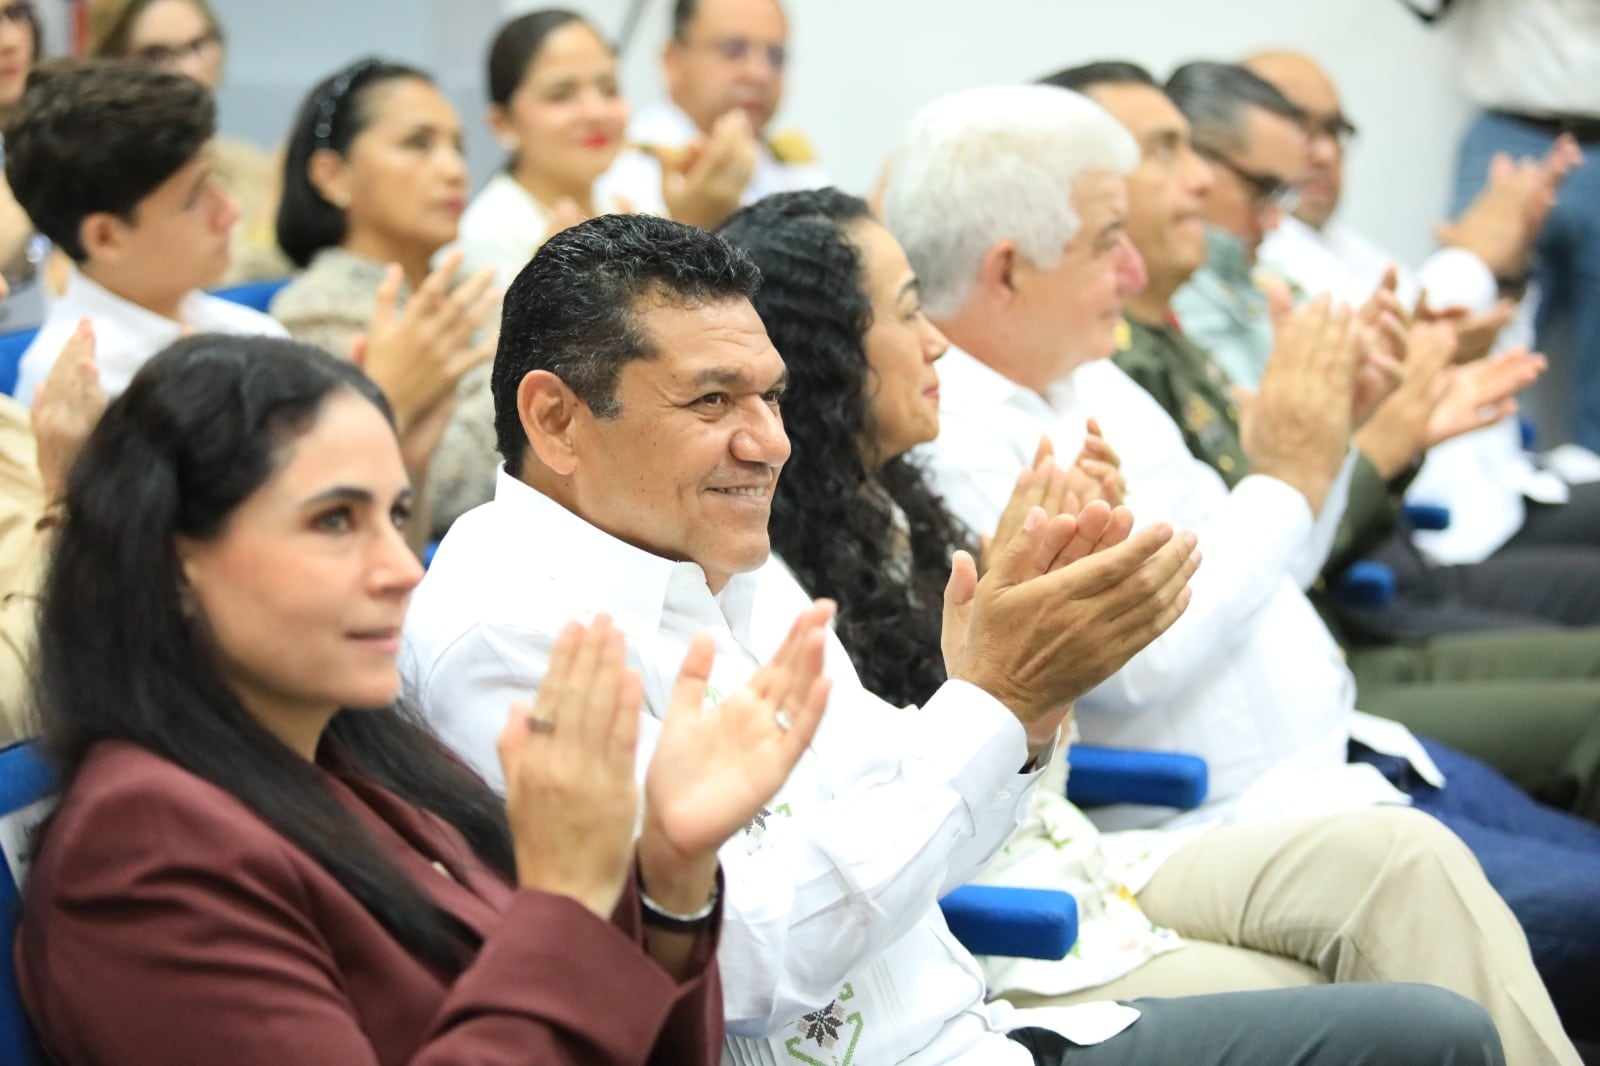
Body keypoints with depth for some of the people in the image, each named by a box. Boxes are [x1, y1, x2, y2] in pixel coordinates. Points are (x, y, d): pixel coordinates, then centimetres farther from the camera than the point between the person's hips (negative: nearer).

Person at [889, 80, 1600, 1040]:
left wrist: (1327, 433, 4)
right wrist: (1287, 479, -13)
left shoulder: (1093, 379, 13)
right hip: (1248, 829, -9)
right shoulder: (946, 438, -16)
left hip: (1348, 754, 9)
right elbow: (1130, 656, -23)